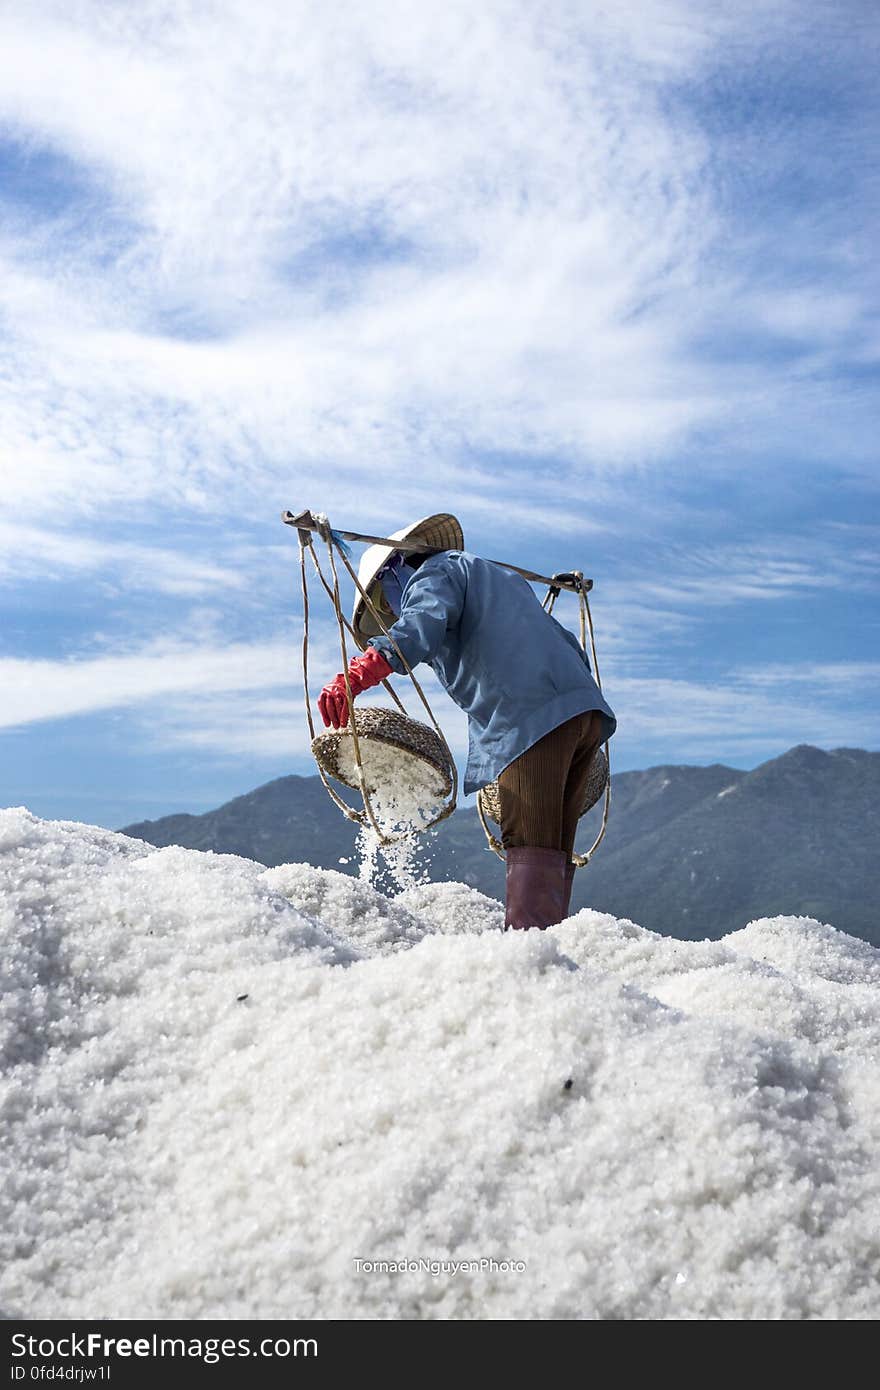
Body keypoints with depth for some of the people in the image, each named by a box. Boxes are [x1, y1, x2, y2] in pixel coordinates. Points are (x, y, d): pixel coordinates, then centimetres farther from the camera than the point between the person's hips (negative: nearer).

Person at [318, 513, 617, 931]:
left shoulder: (435, 572, 8)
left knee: (530, 848, -14)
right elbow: (564, 642, 34)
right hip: (585, 707, 9)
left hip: (533, 720, -9)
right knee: (553, 851, 10)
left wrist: (357, 674, -30)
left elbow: (421, 626, -17)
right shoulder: (503, 576, 35)